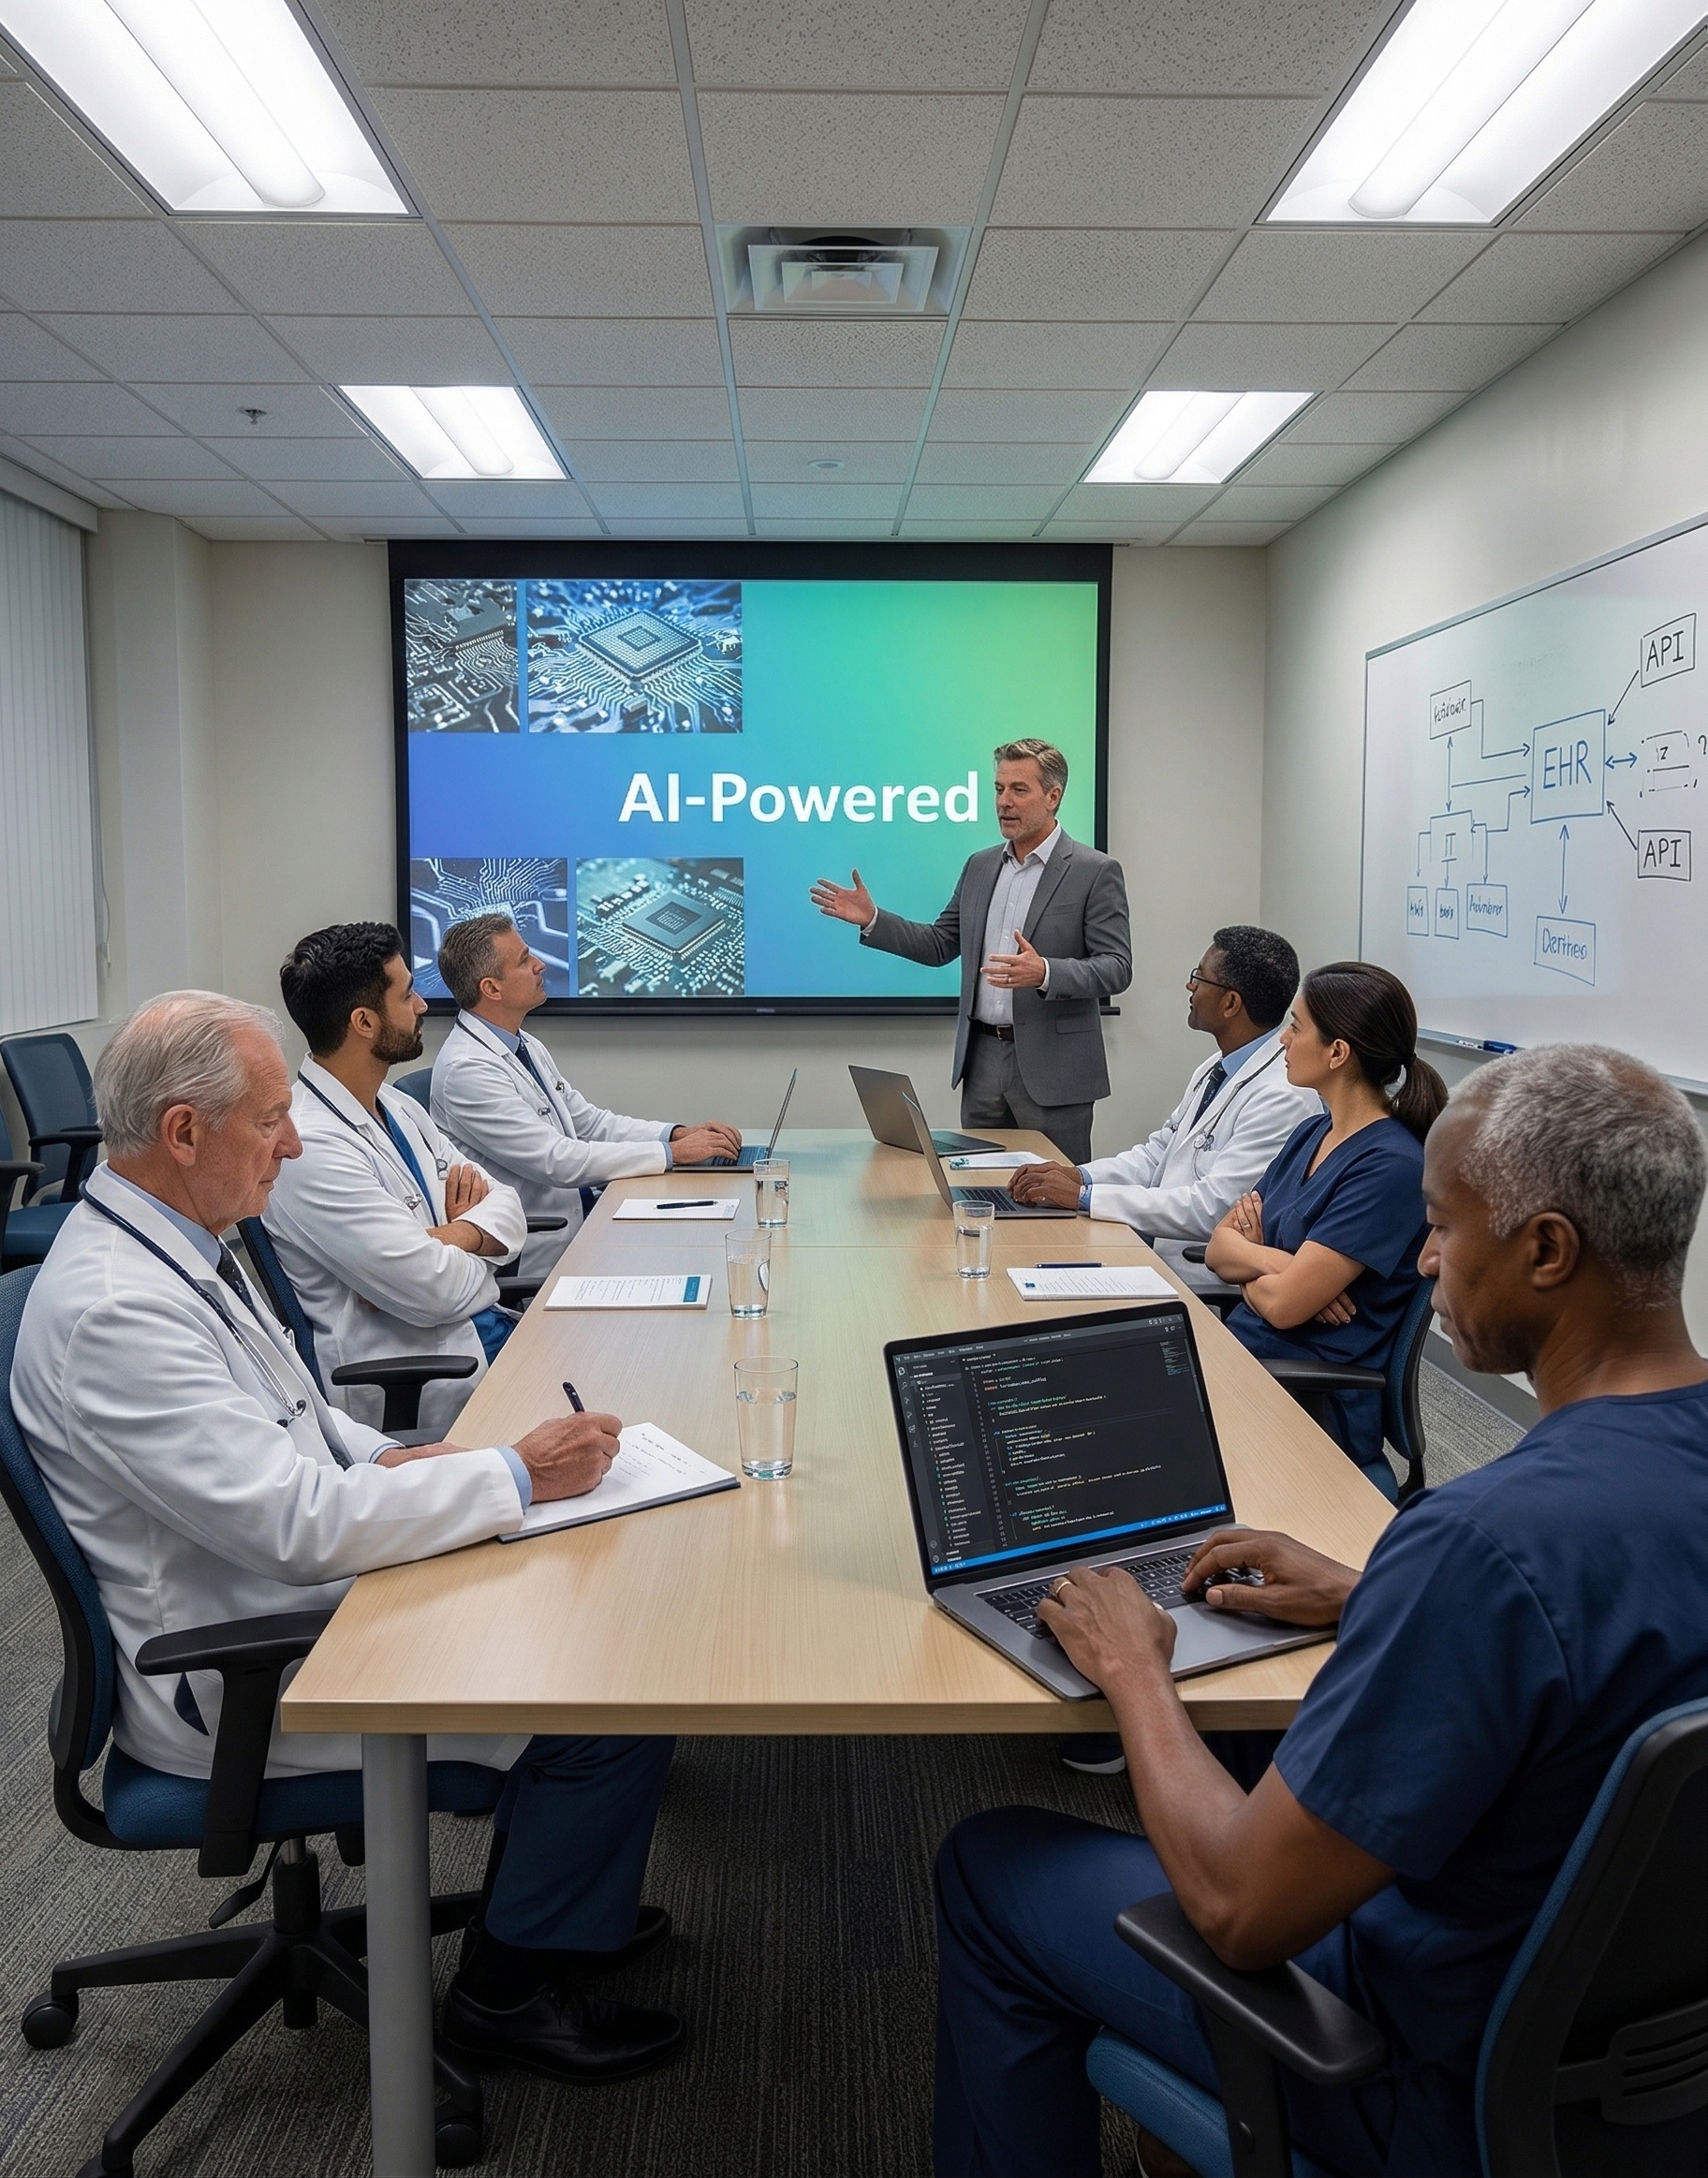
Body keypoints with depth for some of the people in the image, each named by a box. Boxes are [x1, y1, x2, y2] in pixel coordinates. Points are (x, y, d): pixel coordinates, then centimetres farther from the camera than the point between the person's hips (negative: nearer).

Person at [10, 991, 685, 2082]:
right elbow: (304, 1525, -29)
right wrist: (517, 1475, -20)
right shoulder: (114, 1308, -28)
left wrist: (391, 1461, 0)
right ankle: (517, 1985, 11)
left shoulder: (173, 1244, 3)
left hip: (283, 1593, 10)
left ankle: (545, 1889, 28)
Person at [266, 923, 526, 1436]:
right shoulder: (310, 1146, -20)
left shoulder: (397, 1107, 11)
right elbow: (433, 1289, -22)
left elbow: (508, 1209, 8)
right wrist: (474, 1231, -1)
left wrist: (455, 1235, -13)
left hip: (483, 1328, 9)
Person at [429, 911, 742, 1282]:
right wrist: (672, 1153, -18)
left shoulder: (528, 1046, 11)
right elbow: (557, 1162, -22)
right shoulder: (467, 1069, -18)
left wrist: (677, 1133, 0)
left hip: (574, 1227, 9)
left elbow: (589, 1122, 16)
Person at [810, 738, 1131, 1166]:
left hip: (1051, 1066, -5)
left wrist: (1045, 972, -28)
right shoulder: (980, 866, 12)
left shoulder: (1096, 872, -6)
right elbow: (940, 945, 16)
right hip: (982, 1059, 6)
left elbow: (1116, 968, -11)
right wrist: (872, 919, 2)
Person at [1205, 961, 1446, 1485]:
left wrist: (1248, 1273, -1)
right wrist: (1273, 1261, -12)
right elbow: (1218, 1247, 8)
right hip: (1241, 1350, 8)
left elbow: (1284, 1303, -22)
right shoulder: (1311, 1134, 9)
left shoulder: (1390, 1166, -18)